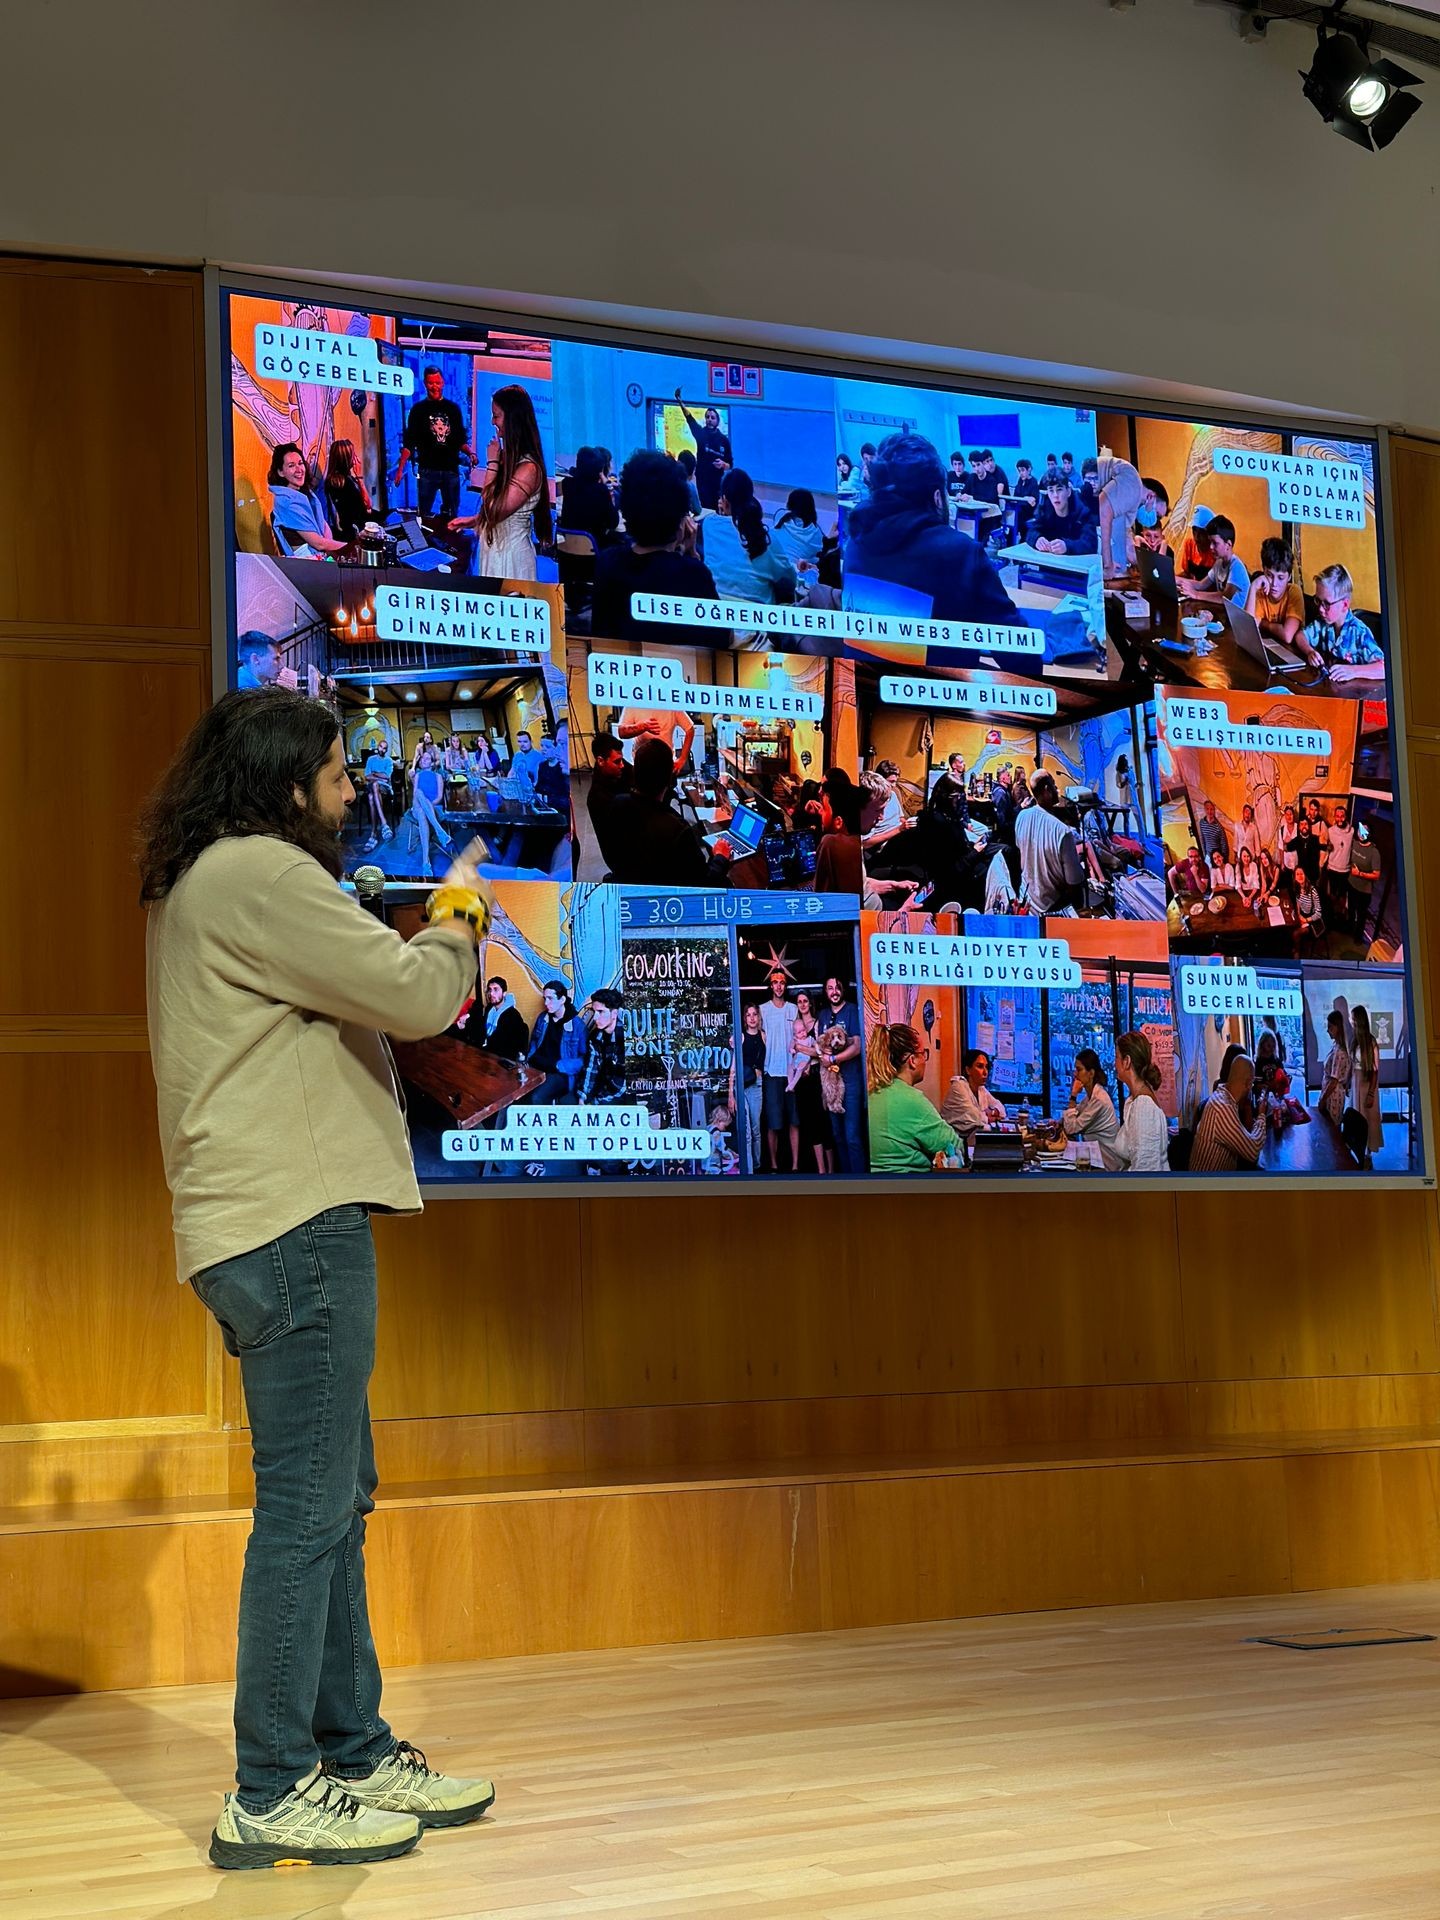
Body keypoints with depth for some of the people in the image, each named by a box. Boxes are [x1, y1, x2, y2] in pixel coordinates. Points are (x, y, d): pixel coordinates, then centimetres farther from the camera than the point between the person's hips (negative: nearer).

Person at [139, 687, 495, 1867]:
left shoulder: (202, 884, 21)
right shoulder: (257, 872, -12)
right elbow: (416, 994, -15)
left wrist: (434, 928, 16)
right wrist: (462, 910, 4)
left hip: (289, 1224, 11)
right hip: (295, 1224, -11)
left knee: (336, 1500, 15)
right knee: (307, 1506, -7)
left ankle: (356, 1755, 24)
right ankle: (272, 1794, -1)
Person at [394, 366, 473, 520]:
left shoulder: (453, 408, 11)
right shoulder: (418, 409, 5)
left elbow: (461, 440, 15)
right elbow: (408, 443, 2)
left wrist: (470, 453, -6)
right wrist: (400, 468, -7)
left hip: (451, 469, 2)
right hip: (427, 470, -2)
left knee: (451, 513, 6)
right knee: (423, 513, -4)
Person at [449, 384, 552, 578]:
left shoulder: (528, 468, -22)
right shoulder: (509, 456, 5)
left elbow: (494, 511, -22)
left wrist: (492, 464, -18)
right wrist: (473, 520, 5)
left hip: (510, 555, -9)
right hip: (493, 549, 9)